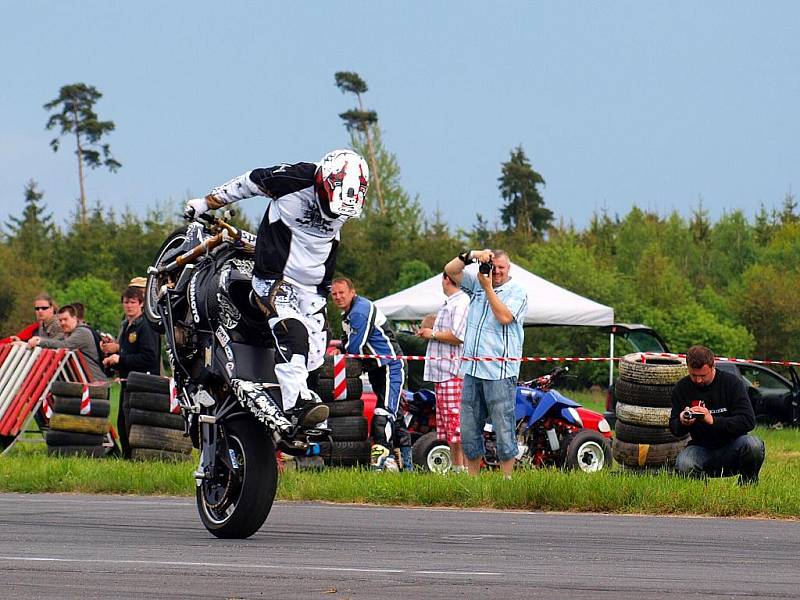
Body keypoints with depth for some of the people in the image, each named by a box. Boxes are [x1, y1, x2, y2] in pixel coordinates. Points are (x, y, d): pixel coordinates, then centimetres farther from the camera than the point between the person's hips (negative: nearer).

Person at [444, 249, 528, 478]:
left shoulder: (517, 291, 0)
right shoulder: (476, 284, 15)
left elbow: (504, 317, -14)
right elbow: (450, 270, 8)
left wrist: (488, 287, -11)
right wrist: (471, 255, -7)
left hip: (500, 373, -5)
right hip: (472, 370, 5)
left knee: (503, 429, -6)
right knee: (468, 429, 8)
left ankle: (507, 480, -1)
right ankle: (472, 478, 16)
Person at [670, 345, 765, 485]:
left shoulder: (732, 383, -7)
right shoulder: (681, 388, 1)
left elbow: (748, 421, -17)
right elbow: (674, 429, 7)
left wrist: (713, 420, -29)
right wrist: (682, 422, -20)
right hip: (702, 449, 1)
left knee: (753, 445, -34)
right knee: (683, 465, -33)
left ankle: (749, 484, -3)